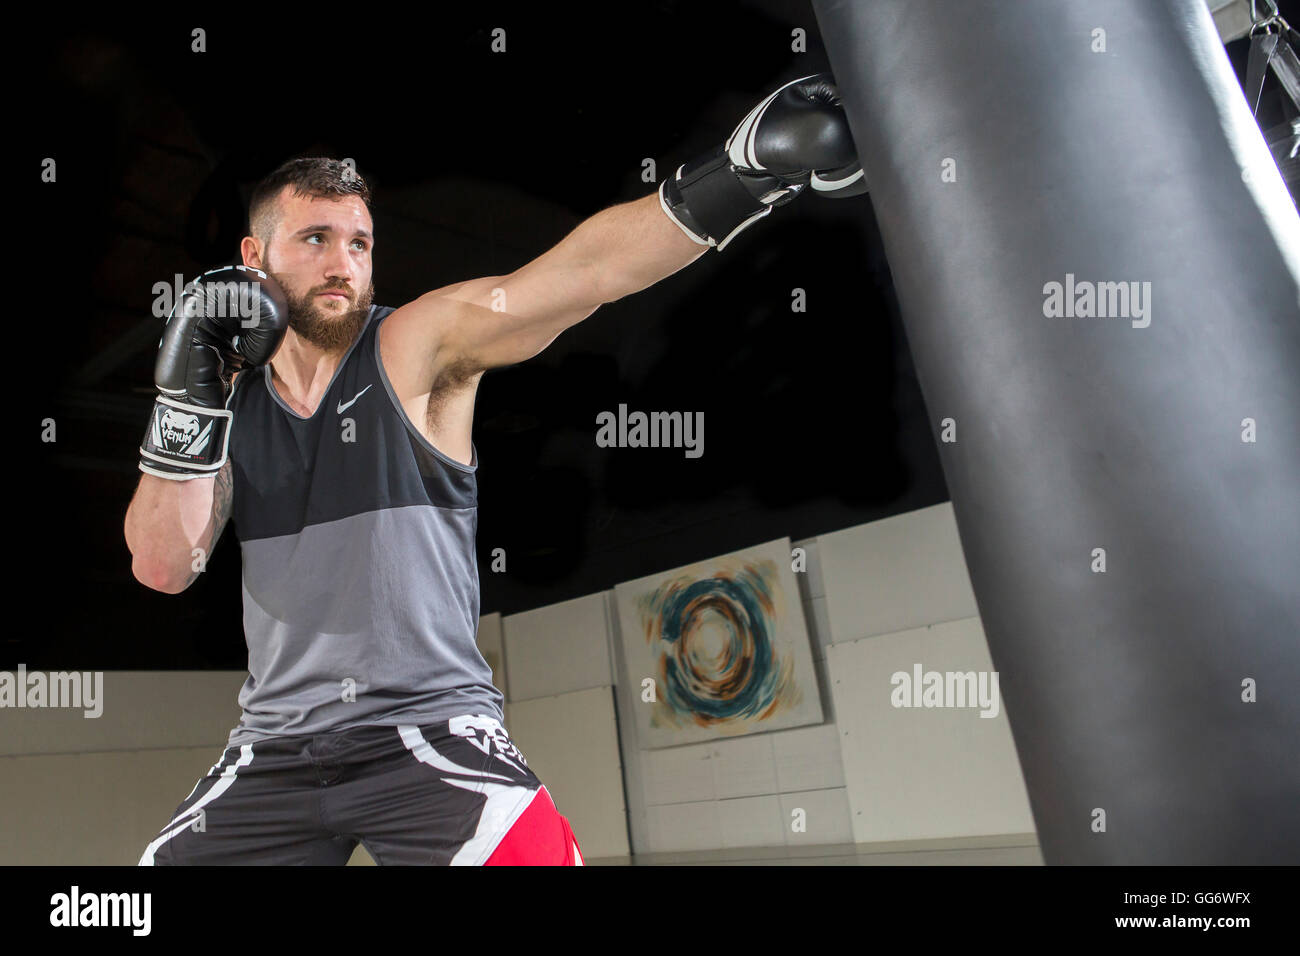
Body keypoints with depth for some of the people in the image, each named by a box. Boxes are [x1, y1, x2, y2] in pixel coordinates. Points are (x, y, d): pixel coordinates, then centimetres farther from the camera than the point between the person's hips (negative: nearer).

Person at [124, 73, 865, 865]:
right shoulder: (228, 392, 5)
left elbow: (579, 272, -23)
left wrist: (739, 176, -36)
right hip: (276, 747, 5)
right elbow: (162, 567, 0)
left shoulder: (418, 346, -8)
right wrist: (187, 403, -11)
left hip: (429, 730, -4)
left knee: (527, 850, -25)